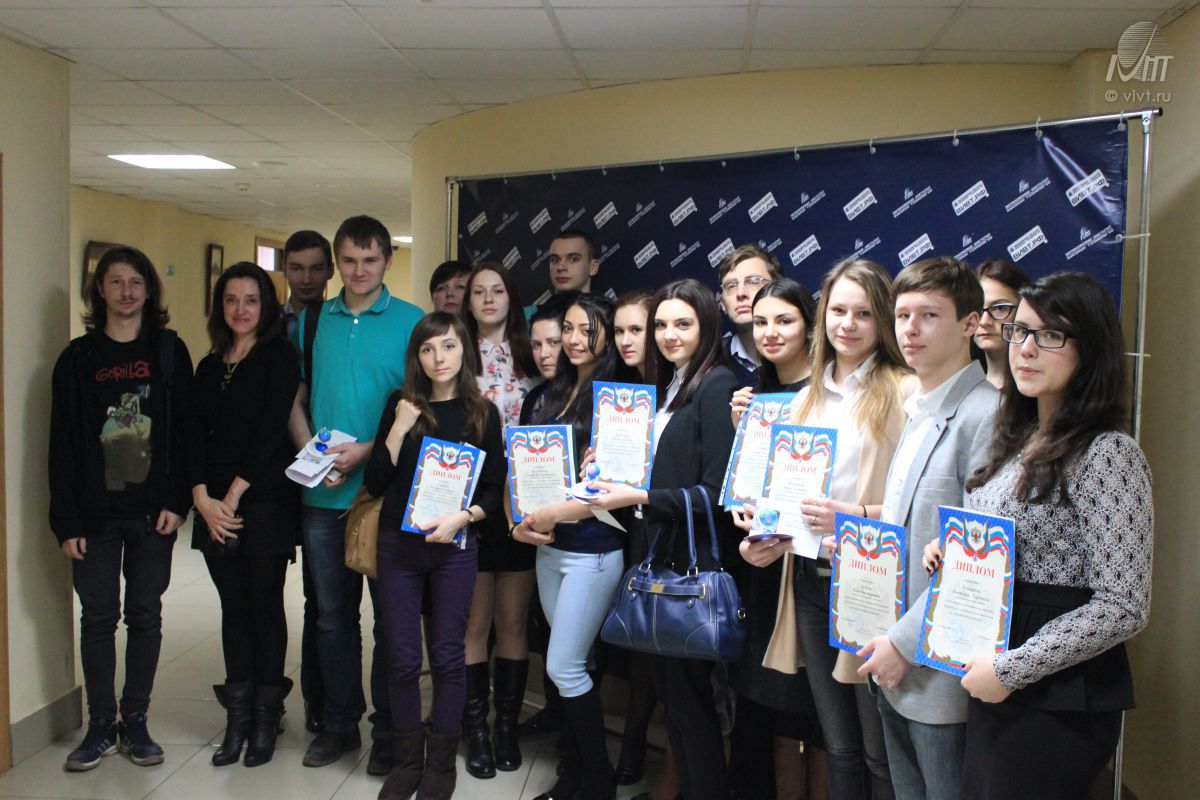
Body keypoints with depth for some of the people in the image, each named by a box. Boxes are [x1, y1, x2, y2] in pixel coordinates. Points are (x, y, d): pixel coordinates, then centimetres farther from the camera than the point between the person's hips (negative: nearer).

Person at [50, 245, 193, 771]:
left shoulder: (169, 351, 3)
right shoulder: (78, 357, 4)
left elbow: (183, 429, -1)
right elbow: (62, 445, 2)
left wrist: (177, 501, -10)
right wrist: (66, 521, -4)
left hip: (153, 510, 0)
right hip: (96, 511, 1)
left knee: (145, 615, 8)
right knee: (98, 617, 7)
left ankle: (135, 722, 20)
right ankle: (101, 725, 20)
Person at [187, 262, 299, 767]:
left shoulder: (280, 357, -2)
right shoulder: (209, 367, 15)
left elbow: (271, 431, -11)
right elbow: (194, 435, 7)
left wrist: (234, 496, -12)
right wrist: (203, 498, -7)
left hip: (266, 503, -5)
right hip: (215, 507, 5)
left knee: (264, 605, 2)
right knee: (233, 607, 9)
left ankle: (265, 719, 14)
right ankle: (237, 719, 17)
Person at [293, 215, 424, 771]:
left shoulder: (412, 322, -2)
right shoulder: (313, 321, 9)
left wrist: (368, 450, -16)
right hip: (323, 495, 4)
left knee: (390, 615, 6)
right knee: (332, 613, 13)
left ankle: (388, 731, 20)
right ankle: (339, 723, 29)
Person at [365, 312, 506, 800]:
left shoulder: (482, 413, 3)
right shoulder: (401, 405, 4)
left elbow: (493, 491, 3)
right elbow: (375, 484, 0)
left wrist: (460, 517, -15)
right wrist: (400, 428, -10)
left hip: (454, 547, -1)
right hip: (397, 544, 1)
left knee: (447, 656, 4)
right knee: (402, 658, 5)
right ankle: (408, 760, 22)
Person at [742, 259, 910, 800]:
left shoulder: (903, 393, -7)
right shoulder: (807, 399, 14)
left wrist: (858, 518, -25)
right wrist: (769, 539, 2)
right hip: (811, 580, 6)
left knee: (880, 752, 5)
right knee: (838, 746, 17)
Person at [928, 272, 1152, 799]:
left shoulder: (1107, 453, -17)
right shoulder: (1019, 440, 7)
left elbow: (1124, 608, -20)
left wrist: (1012, 669, -19)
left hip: (1058, 701, -7)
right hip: (992, 685, 8)